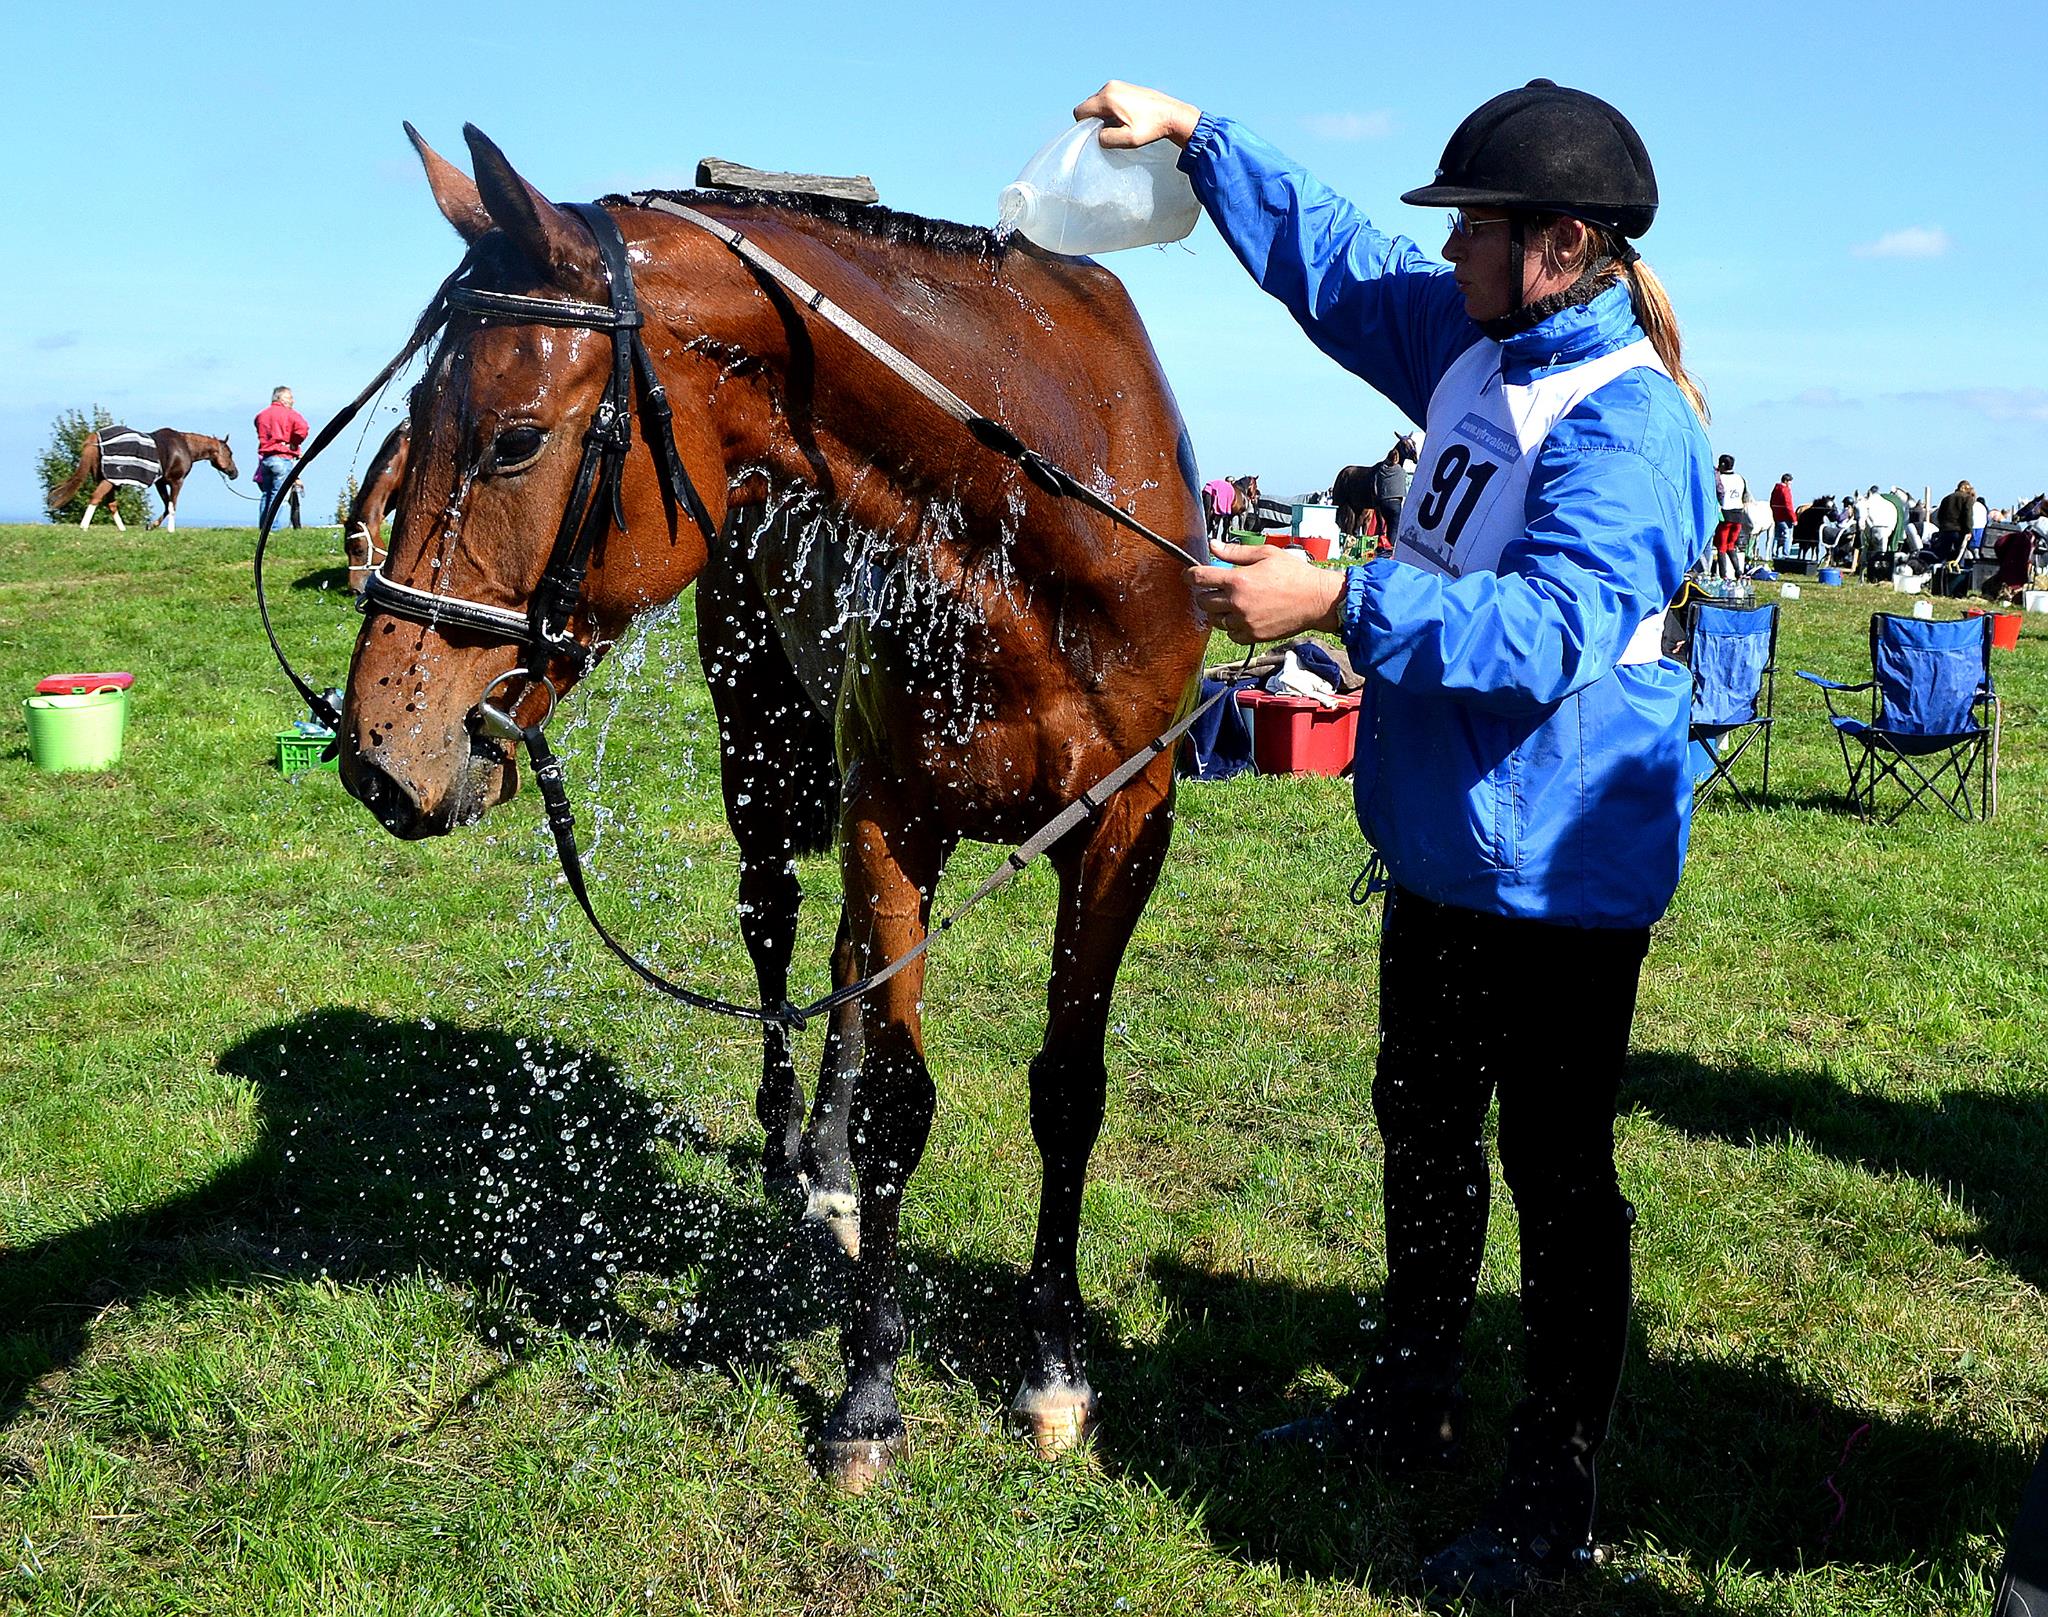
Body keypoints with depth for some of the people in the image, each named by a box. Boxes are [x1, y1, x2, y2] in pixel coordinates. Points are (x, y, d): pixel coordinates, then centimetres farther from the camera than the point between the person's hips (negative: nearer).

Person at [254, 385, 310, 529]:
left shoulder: (261, 414, 15)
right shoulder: (290, 414, -5)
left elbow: (260, 435, 19)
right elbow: (302, 428, -20)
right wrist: (293, 444, -6)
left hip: (264, 457, 6)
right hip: (282, 457, -6)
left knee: (265, 494, 12)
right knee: (277, 494, -6)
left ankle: (262, 527, 11)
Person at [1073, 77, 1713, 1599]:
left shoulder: (1625, 420, -21)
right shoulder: (1474, 342, 7)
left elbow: (1552, 628, -32)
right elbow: (1331, 255, 18)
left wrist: (1342, 601, -39)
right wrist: (1197, 136, 14)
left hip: (1559, 867, -10)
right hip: (1443, 839, 10)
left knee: (1557, 1172, 2)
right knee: (1423, 1130, 21)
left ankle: (1555, 1495, 18)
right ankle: (1414, 1397, 40)